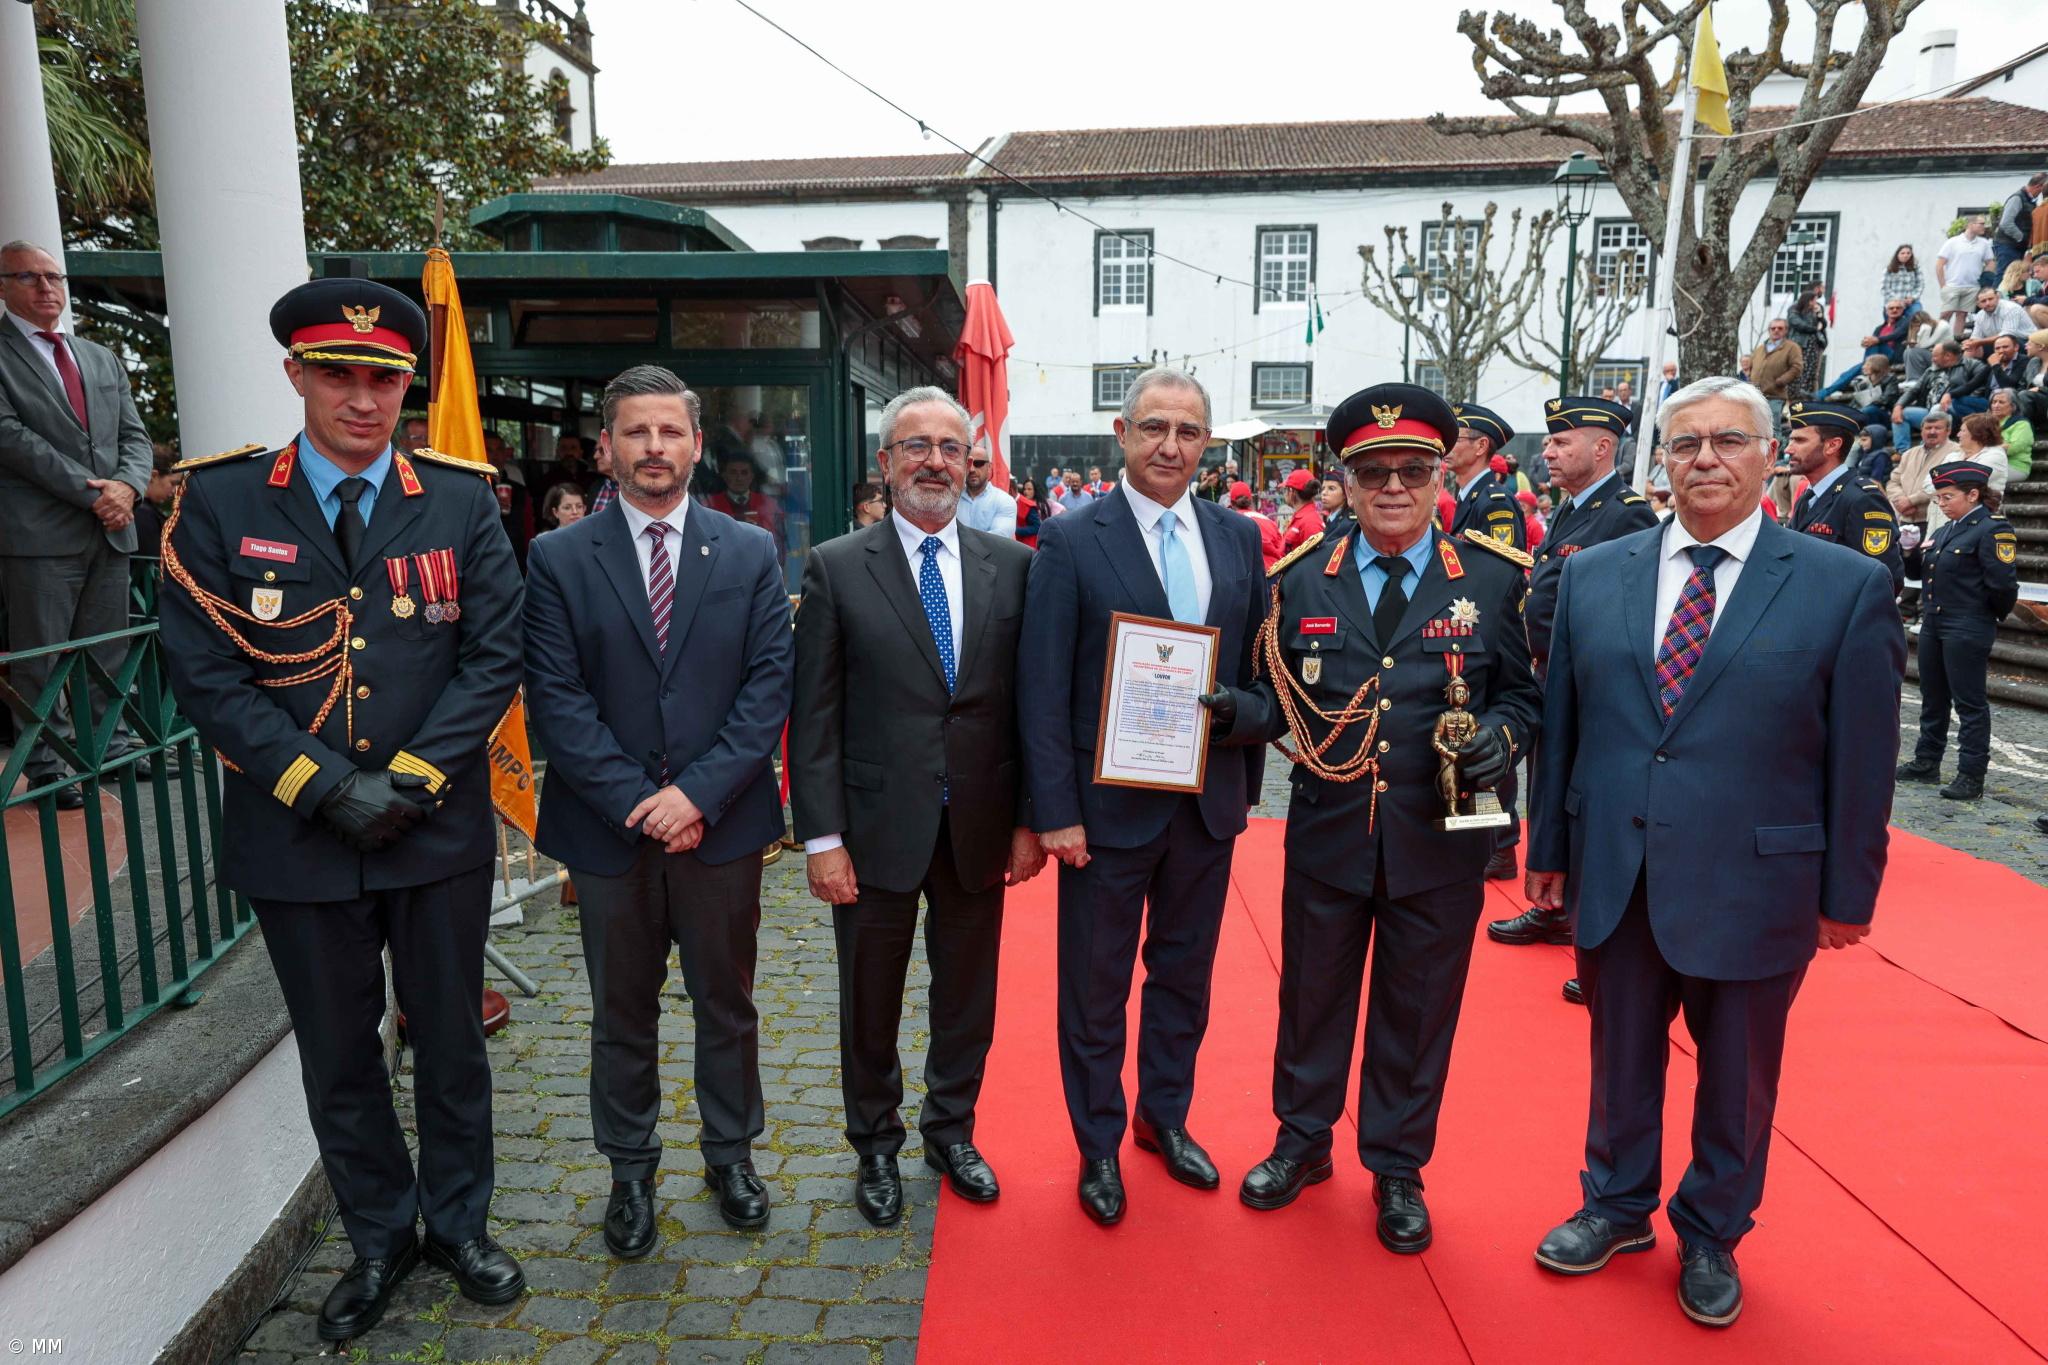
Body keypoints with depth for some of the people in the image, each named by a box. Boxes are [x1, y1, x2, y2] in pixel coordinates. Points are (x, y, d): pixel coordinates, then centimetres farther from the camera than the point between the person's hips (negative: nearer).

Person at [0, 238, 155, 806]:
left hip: (111, 528, 6)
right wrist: (92, 492, -15)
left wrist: (127, 486, -8)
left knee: (108, 653, 12)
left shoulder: (102, 359, 18)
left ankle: (110, 744, 22)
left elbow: (135, 435, 13)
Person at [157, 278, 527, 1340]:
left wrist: (413, 775, -13)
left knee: (450, 1043, 15)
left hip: (441, 833, 0)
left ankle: (458, 1223, 36)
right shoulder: (219, 502, -3)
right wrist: (326, 786, -15)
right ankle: (379, 1238, 37)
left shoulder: (461, 500, -1)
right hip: (296, 841, 0)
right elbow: (206, 673, -7)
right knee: (338, 1059, 16)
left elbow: (494, 655, -4)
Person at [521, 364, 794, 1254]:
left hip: (722, 823, 1)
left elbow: (770, 682, -4)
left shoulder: (751, 554, 2)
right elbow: (555, 698, -6)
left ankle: (731, 1153, 34)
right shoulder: (558, 561, -1)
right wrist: (634, 800, -15)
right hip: (609, 829, 0)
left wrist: (699, 792, -14)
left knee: (727, 1004, 14)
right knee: (622, 1014, 14)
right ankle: (630, 1171, 33)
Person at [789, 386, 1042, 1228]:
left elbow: (1028, 705, 3)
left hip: (980, 827, 2)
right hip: (877, 827, -2)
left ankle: (951, 1130, 41)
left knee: (967, 997, 17)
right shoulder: (837, 569, -5)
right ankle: (876, 1147, 37)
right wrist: (822, 838, -10)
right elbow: (813, 717, -7)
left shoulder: (1011, 566, 1)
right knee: (870, 1004, 15)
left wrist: (1030, 818, 0)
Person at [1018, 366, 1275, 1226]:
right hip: (1110, 802, -4)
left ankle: (1165, 1118, 41)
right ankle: (1099, 1147, 31)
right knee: (1095, 987, 11)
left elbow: (1263, 671, 11)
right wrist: (1057, 811, -14)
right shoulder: (1071, 540, -8)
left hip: (1208, 800, 4)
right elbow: (1043, 689, -11)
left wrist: (1236, 712, -5)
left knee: (1184, 972, 20)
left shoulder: (1239, 540, 5)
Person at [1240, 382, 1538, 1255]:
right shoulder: (1302, 578, 1)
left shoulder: (1496, 579, -2)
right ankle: (1303, 1141, 40)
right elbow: (1279, 697, 5)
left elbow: (1521, 691, 3)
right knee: (1312, 996, 17)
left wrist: (1500, 735, -17)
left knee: (1417, 1012, 14)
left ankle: (1396, 1169, 35)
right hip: (1327, 833, 1)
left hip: (1441, 841, -1)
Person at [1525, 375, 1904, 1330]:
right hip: (1614, 879, 2)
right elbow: (1561, 725, 5)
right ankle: (1617, 1205, 42)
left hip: (1753, 885, -2)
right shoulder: (1592, 575, 1)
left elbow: (1862, 756, -4)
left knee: (1737, 1078, 16)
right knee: (1620, 1057, 19)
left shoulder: (1847, 586, -6)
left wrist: (1848, 890, -2)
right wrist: (1550, 847, 8)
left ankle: (1711, 1235, 40)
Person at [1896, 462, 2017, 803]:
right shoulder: (1947, 530, 14)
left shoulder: (1993, 529, -13)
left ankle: (1971, 775, 5)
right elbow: (1924, 573, 20)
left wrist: (1990, 617, -4)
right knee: (1933, 697, 16)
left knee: (1969, 702, -2)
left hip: (1967, 630, -9)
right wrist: (1913, 553, 3)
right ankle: (1927, 762, 27)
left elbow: (2003, 585, -15)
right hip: (1933, 624, 9)